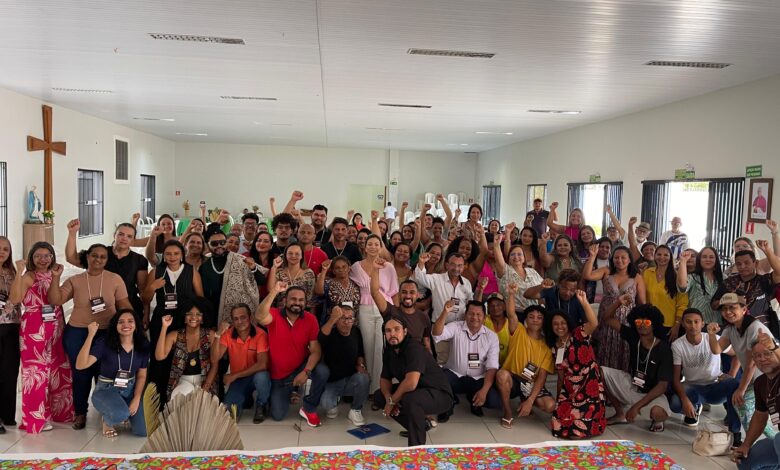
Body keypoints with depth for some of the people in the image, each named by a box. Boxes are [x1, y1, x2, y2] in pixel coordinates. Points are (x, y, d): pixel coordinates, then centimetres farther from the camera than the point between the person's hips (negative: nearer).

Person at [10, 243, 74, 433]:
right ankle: (36, 418, 10)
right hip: (34, 329, -6)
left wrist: (56, 277, -10)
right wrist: (19, 273, -27)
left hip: (55, 328, 7)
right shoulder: (28, 276, -8)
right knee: (37, 372, 0)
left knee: (58, 370, 12)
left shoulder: (53, 275, 11)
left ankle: (57, 411, 27)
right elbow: (15, 299, -25)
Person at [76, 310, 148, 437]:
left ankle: (125, 412, 23)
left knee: (144, 430, -11)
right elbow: (80, 365, -28)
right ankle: (107, 420, 4)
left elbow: (142, 375, 3)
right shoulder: (104, 343, -16)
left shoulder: (142, 346, -5)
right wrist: (91, 335, -34)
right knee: (121, 414, -36)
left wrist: (136, 399, -9)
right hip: (106, 389, -3)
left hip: (131, 389, 4)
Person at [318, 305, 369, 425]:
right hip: (331, 381, -3)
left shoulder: (356, 333, -2)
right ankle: (333, 404, 10)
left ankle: (356, 410, -4)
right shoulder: (330, 333, -17)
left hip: (351, 380, 3)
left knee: (363, 378, -31)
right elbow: (319, 339, -42)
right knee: (326, 403, -31)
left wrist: (361, 364, -8)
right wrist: (332, 320, -57)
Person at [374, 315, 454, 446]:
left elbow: (411, 383, -36)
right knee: (379, 396, 6)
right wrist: (389, 398, -14)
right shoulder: (389, 351, 2)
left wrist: (392, 401, -21)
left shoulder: (414, 348, -25)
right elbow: (385, 379, 7)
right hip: (415, 392, 9)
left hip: (439, 395, -9)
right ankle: (419, 424, 14)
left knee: (410, 400, -38)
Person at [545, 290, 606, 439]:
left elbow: (594, 323, -29)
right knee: (560, 421, -5)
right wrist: (558, 397, 15)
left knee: (580, 427, -12)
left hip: (589, 383, -6)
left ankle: (595, 420, 22)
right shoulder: (555, 347, 9)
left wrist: (584, 302, -40)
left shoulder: (578, 335, -7)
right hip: (570, 386, 6)